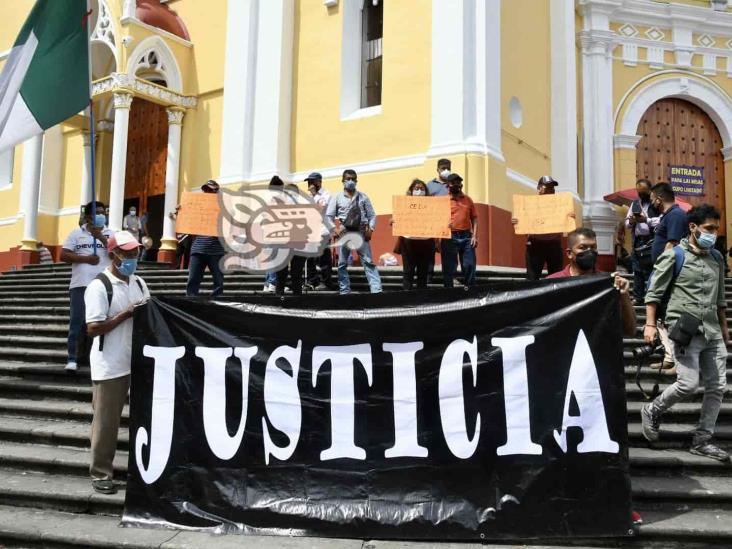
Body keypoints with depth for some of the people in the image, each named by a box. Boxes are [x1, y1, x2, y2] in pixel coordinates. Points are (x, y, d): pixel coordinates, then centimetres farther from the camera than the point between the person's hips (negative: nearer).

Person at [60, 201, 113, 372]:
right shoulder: (76, 233, 8)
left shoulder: (110, 234, 10)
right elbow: (63, 255, 3)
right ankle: (72, 358, 4)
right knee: (77, 321, -1)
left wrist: (100, 237, -11)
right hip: (80, 284, -1)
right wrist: (85, 258, -9)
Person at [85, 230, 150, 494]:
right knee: (106, 421, 5)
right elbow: (93, 328, -17)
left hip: (139, 362, 6)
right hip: (110, 367, -6)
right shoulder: (99, 286, -12)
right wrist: (126, 314, -20)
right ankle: (100, 473, 19)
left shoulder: (139, 283, 9)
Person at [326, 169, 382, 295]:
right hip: (344, 233, 0)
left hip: (360, 232, 0)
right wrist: (335, 229, -11)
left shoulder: (363, 197, 8)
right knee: (342, 264, 4)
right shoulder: (336, 197, 6)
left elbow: (372, 215, 8)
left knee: (368, 261, -5)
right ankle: (344, 291, 13)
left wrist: (370, 229, -7)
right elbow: (328, 216, 3)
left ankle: (376, 290, -8)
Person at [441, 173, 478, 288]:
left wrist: (474, 236, 1)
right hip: (450, 238, -2)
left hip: (466, 237, 2)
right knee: (449, 268, 2)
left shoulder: (468, 199, 11)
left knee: (469, 266, 2)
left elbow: (474, 218, 10)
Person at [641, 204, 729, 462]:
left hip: (712, 331, 7)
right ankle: (652, 411, 14)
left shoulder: (717, 257, 15)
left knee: (717, 387, 5)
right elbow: (654, 292, -6)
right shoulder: (674, 256, -5)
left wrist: (724, 327, 23)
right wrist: (650, 324, -13)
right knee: (688, 384, -12)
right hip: (685, 330, -7)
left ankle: (702, 440, 16)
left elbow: (720, 296, 23)